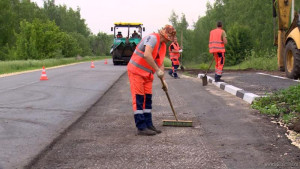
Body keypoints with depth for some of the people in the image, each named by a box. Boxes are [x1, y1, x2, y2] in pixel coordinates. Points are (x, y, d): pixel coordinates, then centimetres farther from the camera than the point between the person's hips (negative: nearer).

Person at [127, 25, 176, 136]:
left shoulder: (163, 46, 12)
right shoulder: (153, 38, -18)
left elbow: (160, 64, 19)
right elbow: (147, 55, -33)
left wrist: (163, 80, 15)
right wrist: (157, 70, -29)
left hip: (147, 74, 9)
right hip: (136, 72, -9)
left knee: (147, 99, 10)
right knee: (138, 99, -7)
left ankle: (148, 125, 16)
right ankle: (141, 128, -7)